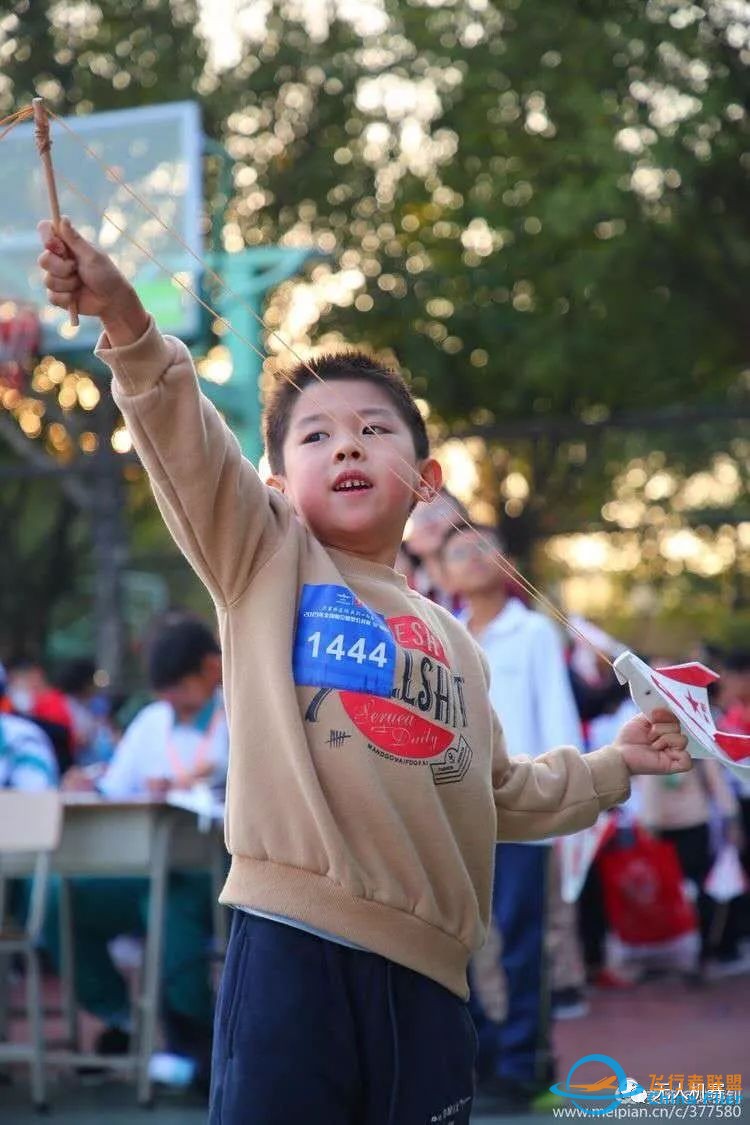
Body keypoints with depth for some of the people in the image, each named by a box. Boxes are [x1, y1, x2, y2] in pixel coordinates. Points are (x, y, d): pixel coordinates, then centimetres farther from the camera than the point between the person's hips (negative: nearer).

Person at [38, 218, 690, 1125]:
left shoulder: (454, 642, 23)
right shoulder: (268, 562, 10)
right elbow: (190, 447, -9)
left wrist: (612, 766, 35)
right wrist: (128, 326, -23)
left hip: (426, 968, 5)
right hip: (294, 947, -4)